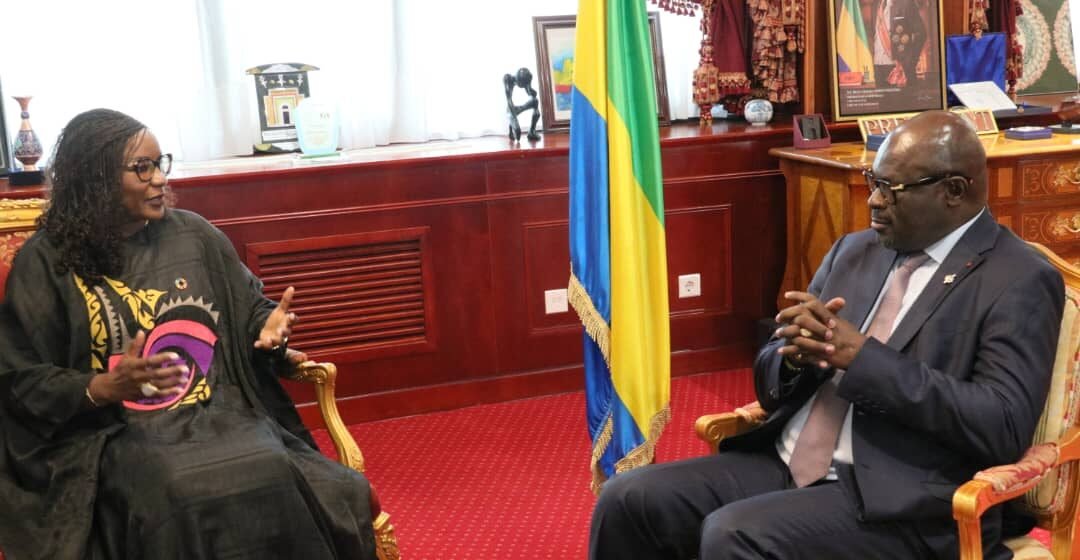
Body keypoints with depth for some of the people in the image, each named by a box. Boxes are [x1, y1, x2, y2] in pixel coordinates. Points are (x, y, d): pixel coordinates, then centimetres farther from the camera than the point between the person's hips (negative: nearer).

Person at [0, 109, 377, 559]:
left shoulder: (194, 235, 10)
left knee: (273, 476, -29)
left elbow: (249, 308, 18)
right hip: (115, 432, -3)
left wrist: (269, 328, -6)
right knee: (180, 498, -35)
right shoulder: (46, 261, -1)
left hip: (220, 413, 3)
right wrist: (105, 388, -18)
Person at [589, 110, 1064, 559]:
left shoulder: (1020, 282, -4)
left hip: (898, 502, -6)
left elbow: (1003, 427, -17)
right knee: (629, 499, -12)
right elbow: (771, 382, 16)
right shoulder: (853, 251, 15)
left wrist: (861, 356, -19)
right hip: (785, 467, 7)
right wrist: (794, 355, -10)